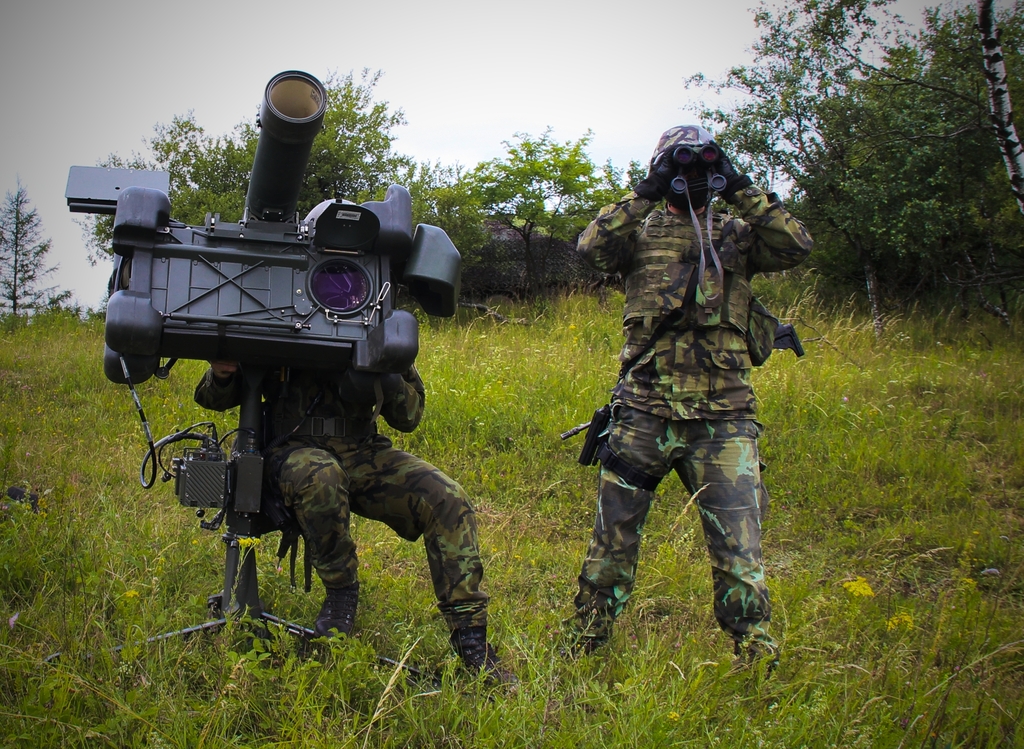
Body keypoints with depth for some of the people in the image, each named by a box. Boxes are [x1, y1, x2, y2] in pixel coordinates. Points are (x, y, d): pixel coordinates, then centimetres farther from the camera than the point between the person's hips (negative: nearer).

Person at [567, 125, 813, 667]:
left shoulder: (736, 236, 12)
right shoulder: (642, 231, 7)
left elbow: (796, 245, -4)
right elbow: (592, 248, -11)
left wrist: (740, 189, -5)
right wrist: (646, 193, -11)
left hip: (723, 419, 1)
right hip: (643, 415, 0)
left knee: (739, 549, -1)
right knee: (613, 540, 9)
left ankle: (757, 660, 10)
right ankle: (584, 652, 24)